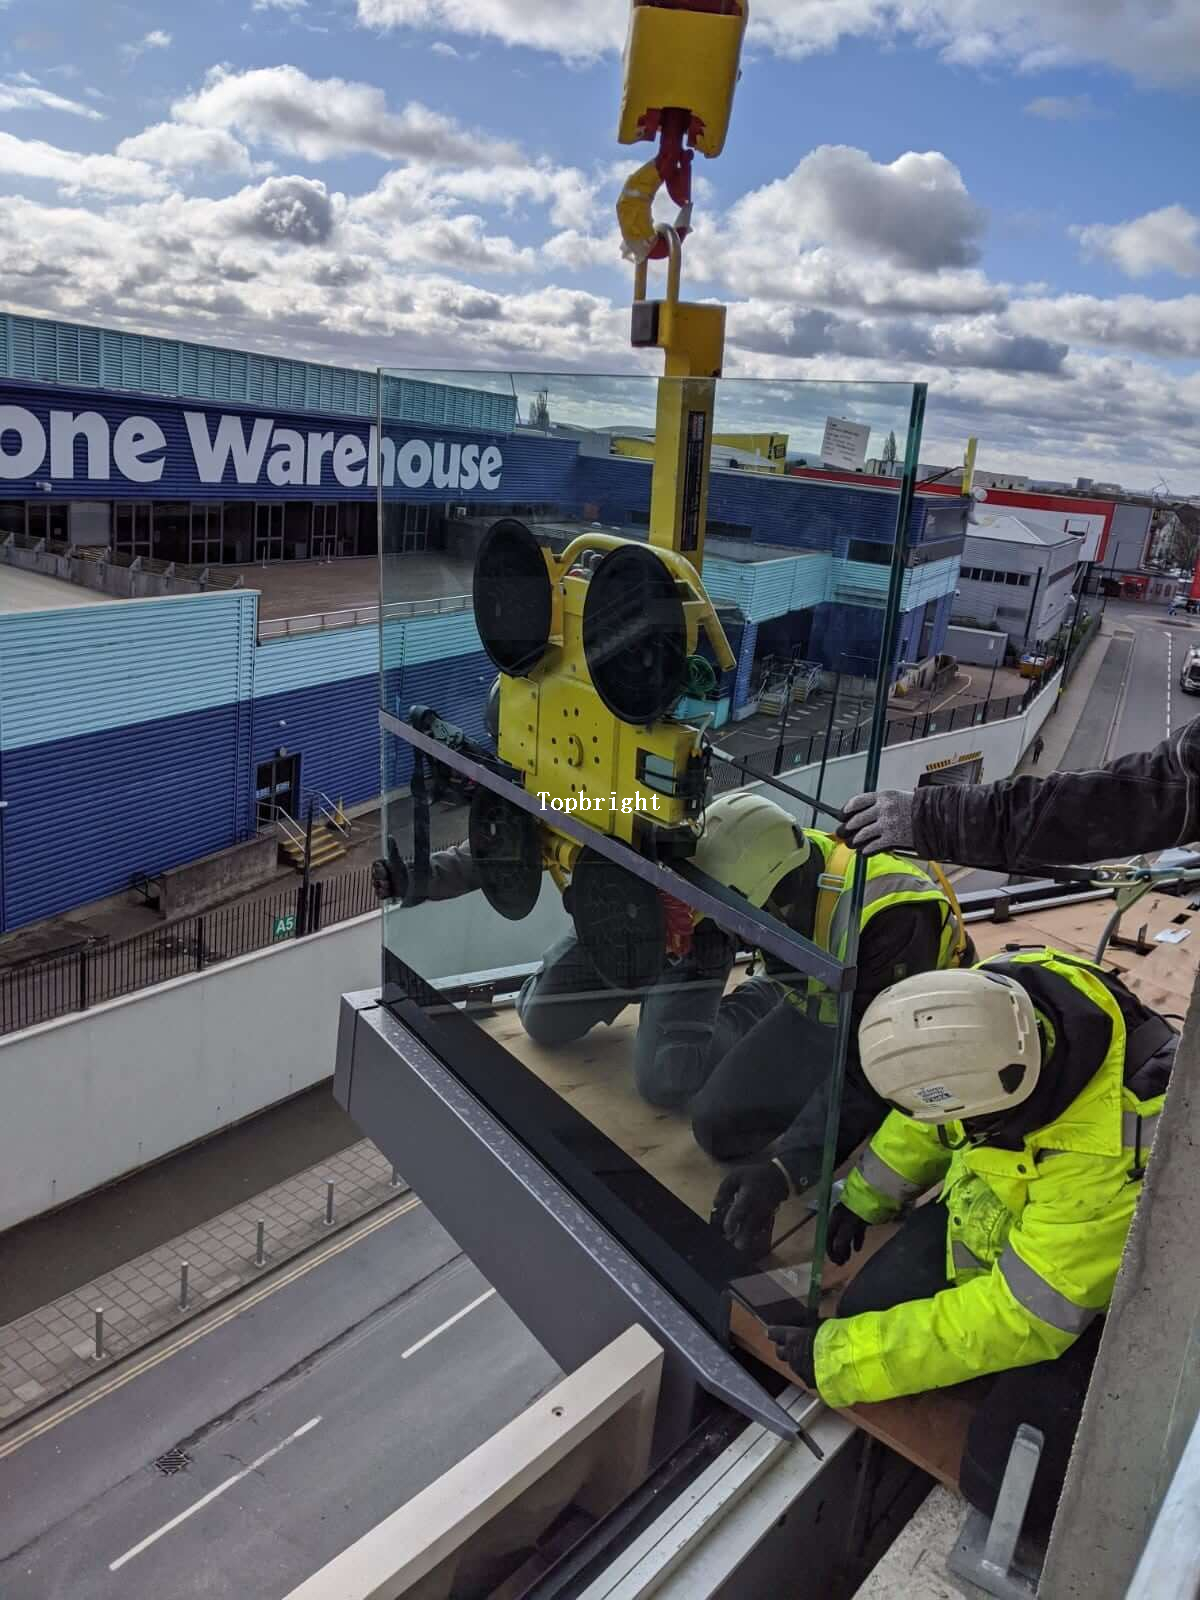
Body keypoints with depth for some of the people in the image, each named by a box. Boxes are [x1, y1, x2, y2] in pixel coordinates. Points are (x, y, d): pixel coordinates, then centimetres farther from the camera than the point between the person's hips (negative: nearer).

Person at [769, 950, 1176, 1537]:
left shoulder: (1109, 1162, -41)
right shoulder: (1001, 992, -25)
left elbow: (1021, 1315, -31)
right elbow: (929, 1115, -2)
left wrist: (840, 1360, -24)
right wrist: (864, 1195, 6)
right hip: (1002, 1199, 6)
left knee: (1004, 1478, -16)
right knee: (868, 1309, -9)